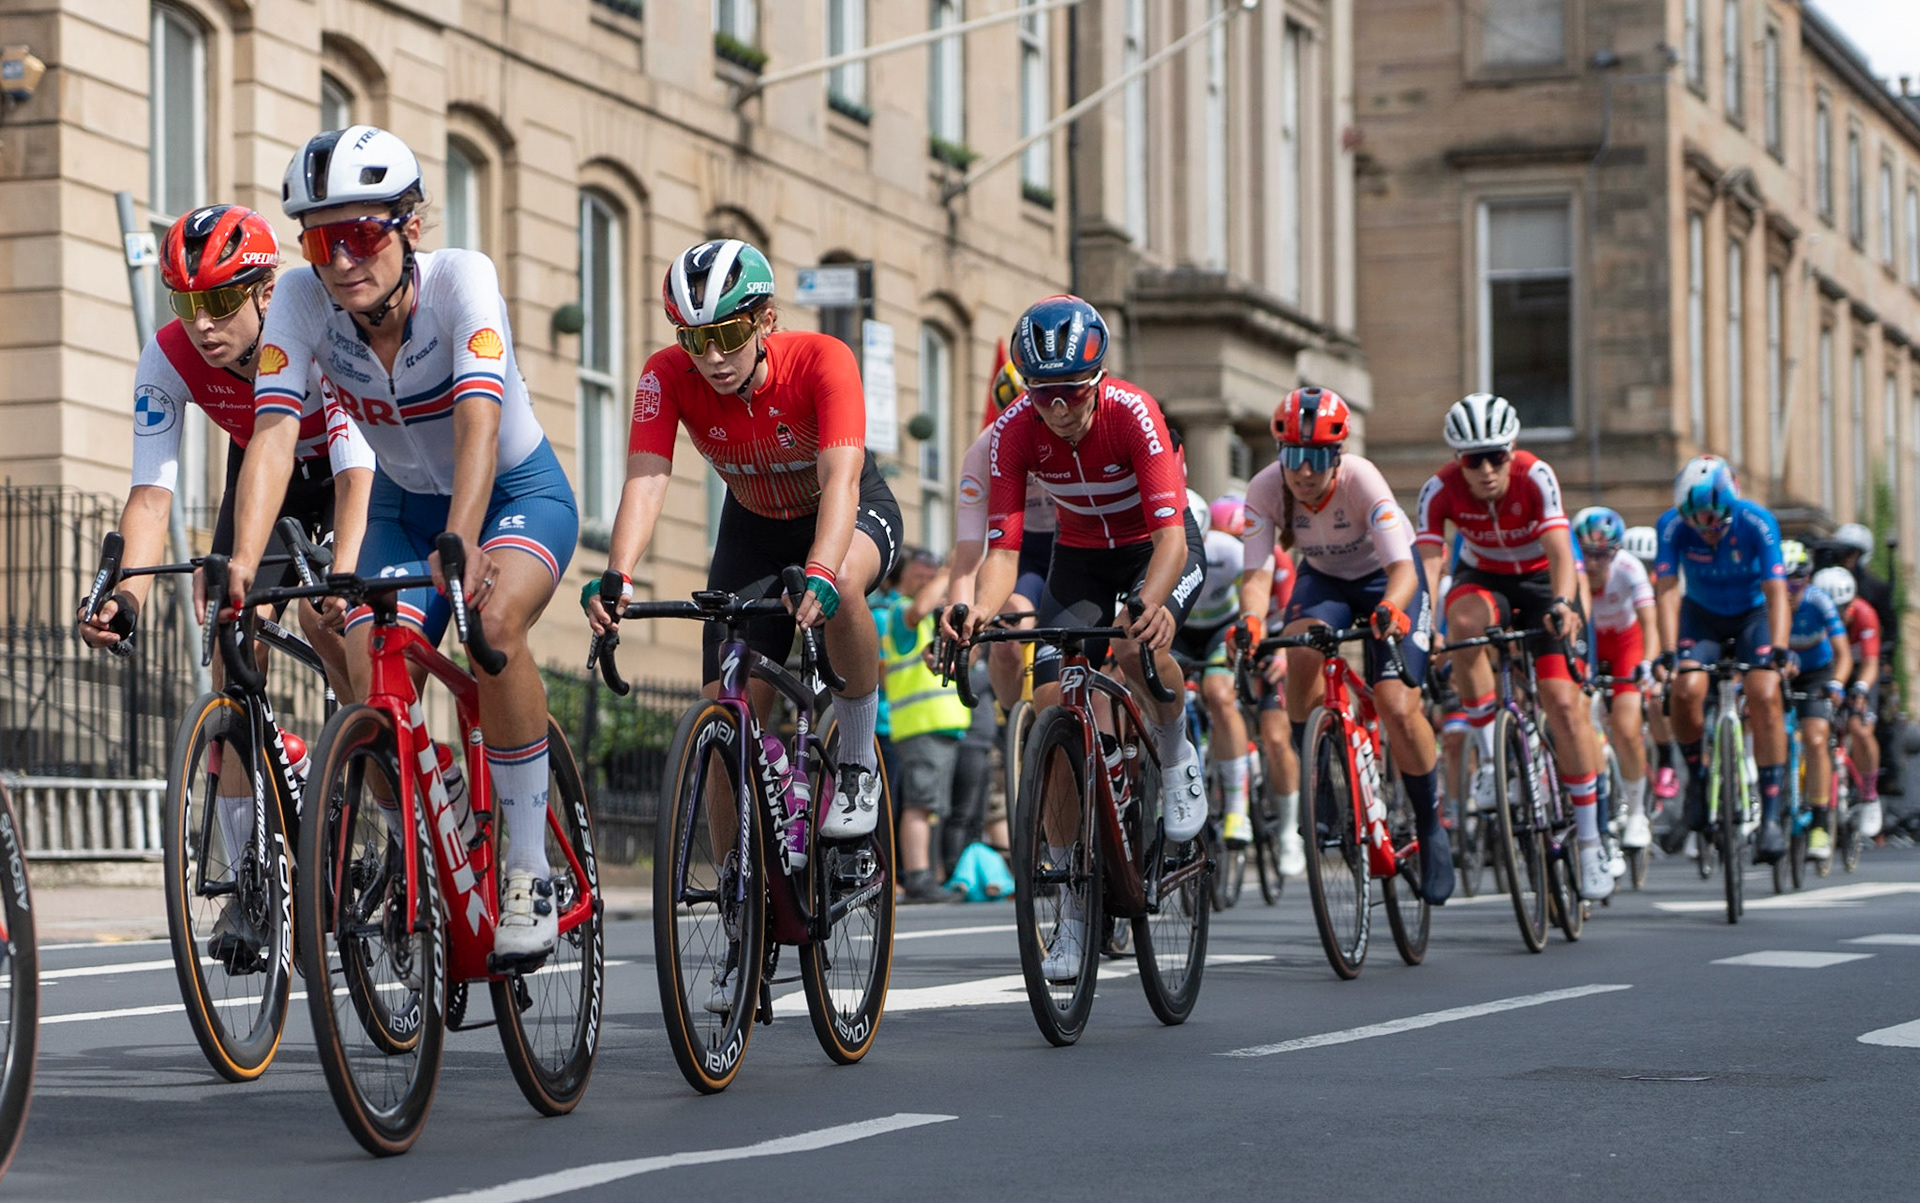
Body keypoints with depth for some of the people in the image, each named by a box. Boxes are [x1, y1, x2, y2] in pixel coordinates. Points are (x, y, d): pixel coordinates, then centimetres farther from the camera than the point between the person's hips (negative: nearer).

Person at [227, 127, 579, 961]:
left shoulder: (461, 279, -28)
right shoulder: (301, 301, -20)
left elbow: (479, 421, -41)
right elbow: (274, 433, -30)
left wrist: (460, 544, -57)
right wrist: (243, 562, -46)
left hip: (520, 492, -3)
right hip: (403, 506, 3)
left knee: (494, 620, -34)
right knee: (371, 683, -20)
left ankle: (526, 868, -22)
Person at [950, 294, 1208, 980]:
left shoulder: (1133, 413, -31)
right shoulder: (1014, 432, -23)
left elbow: (1171, 531, -39)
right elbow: (1004, 546, -26)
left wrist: (1150, 602, -58)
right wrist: (981, 608, -47)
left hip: (1158, 549, -3)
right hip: (1079, 556, 3)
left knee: (1141, 648, -37)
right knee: (1052, 710, -13)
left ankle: (1176, 754, -2)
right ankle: (1074, 905, -2)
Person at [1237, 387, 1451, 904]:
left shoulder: (1361, 480, -33)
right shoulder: (1265, 489, -25)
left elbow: (1403, 568, -41)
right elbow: (1256, 572, -30)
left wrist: (1390, 608, -63)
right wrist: (1251, 619, -52)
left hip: (1387, 578, -2)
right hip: (1323, 578, 2)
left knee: (1398, 708, -19)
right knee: (1301, 653, -33)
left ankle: (1430, 826, 6)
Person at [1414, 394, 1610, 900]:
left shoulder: (1535, 476, -28)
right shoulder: (1442, 490, -23)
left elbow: (1559, 550, -37)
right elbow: (1427, 562, -32)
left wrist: (1562, 604, -56)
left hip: (1542, 579, -1)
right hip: (1483, 578, 1)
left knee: (1563, 701, -14)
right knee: (1465, 623, -37)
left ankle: (1590, 842, -4)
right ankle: (1489, 754, -21)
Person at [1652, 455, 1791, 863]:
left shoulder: (1757, 523, -27)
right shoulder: (1672, 526, -24)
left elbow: (1776, 593, -32)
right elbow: (1668, 591, -28)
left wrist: (1778, 650, -45)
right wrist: (1668, 653, -40)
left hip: (1753, 615, -1)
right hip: (1702, 616, 1)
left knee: (1764, 696, -23)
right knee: (1685, 691, -24)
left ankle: (1770, 817, -20)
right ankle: (1698, 789, -1)